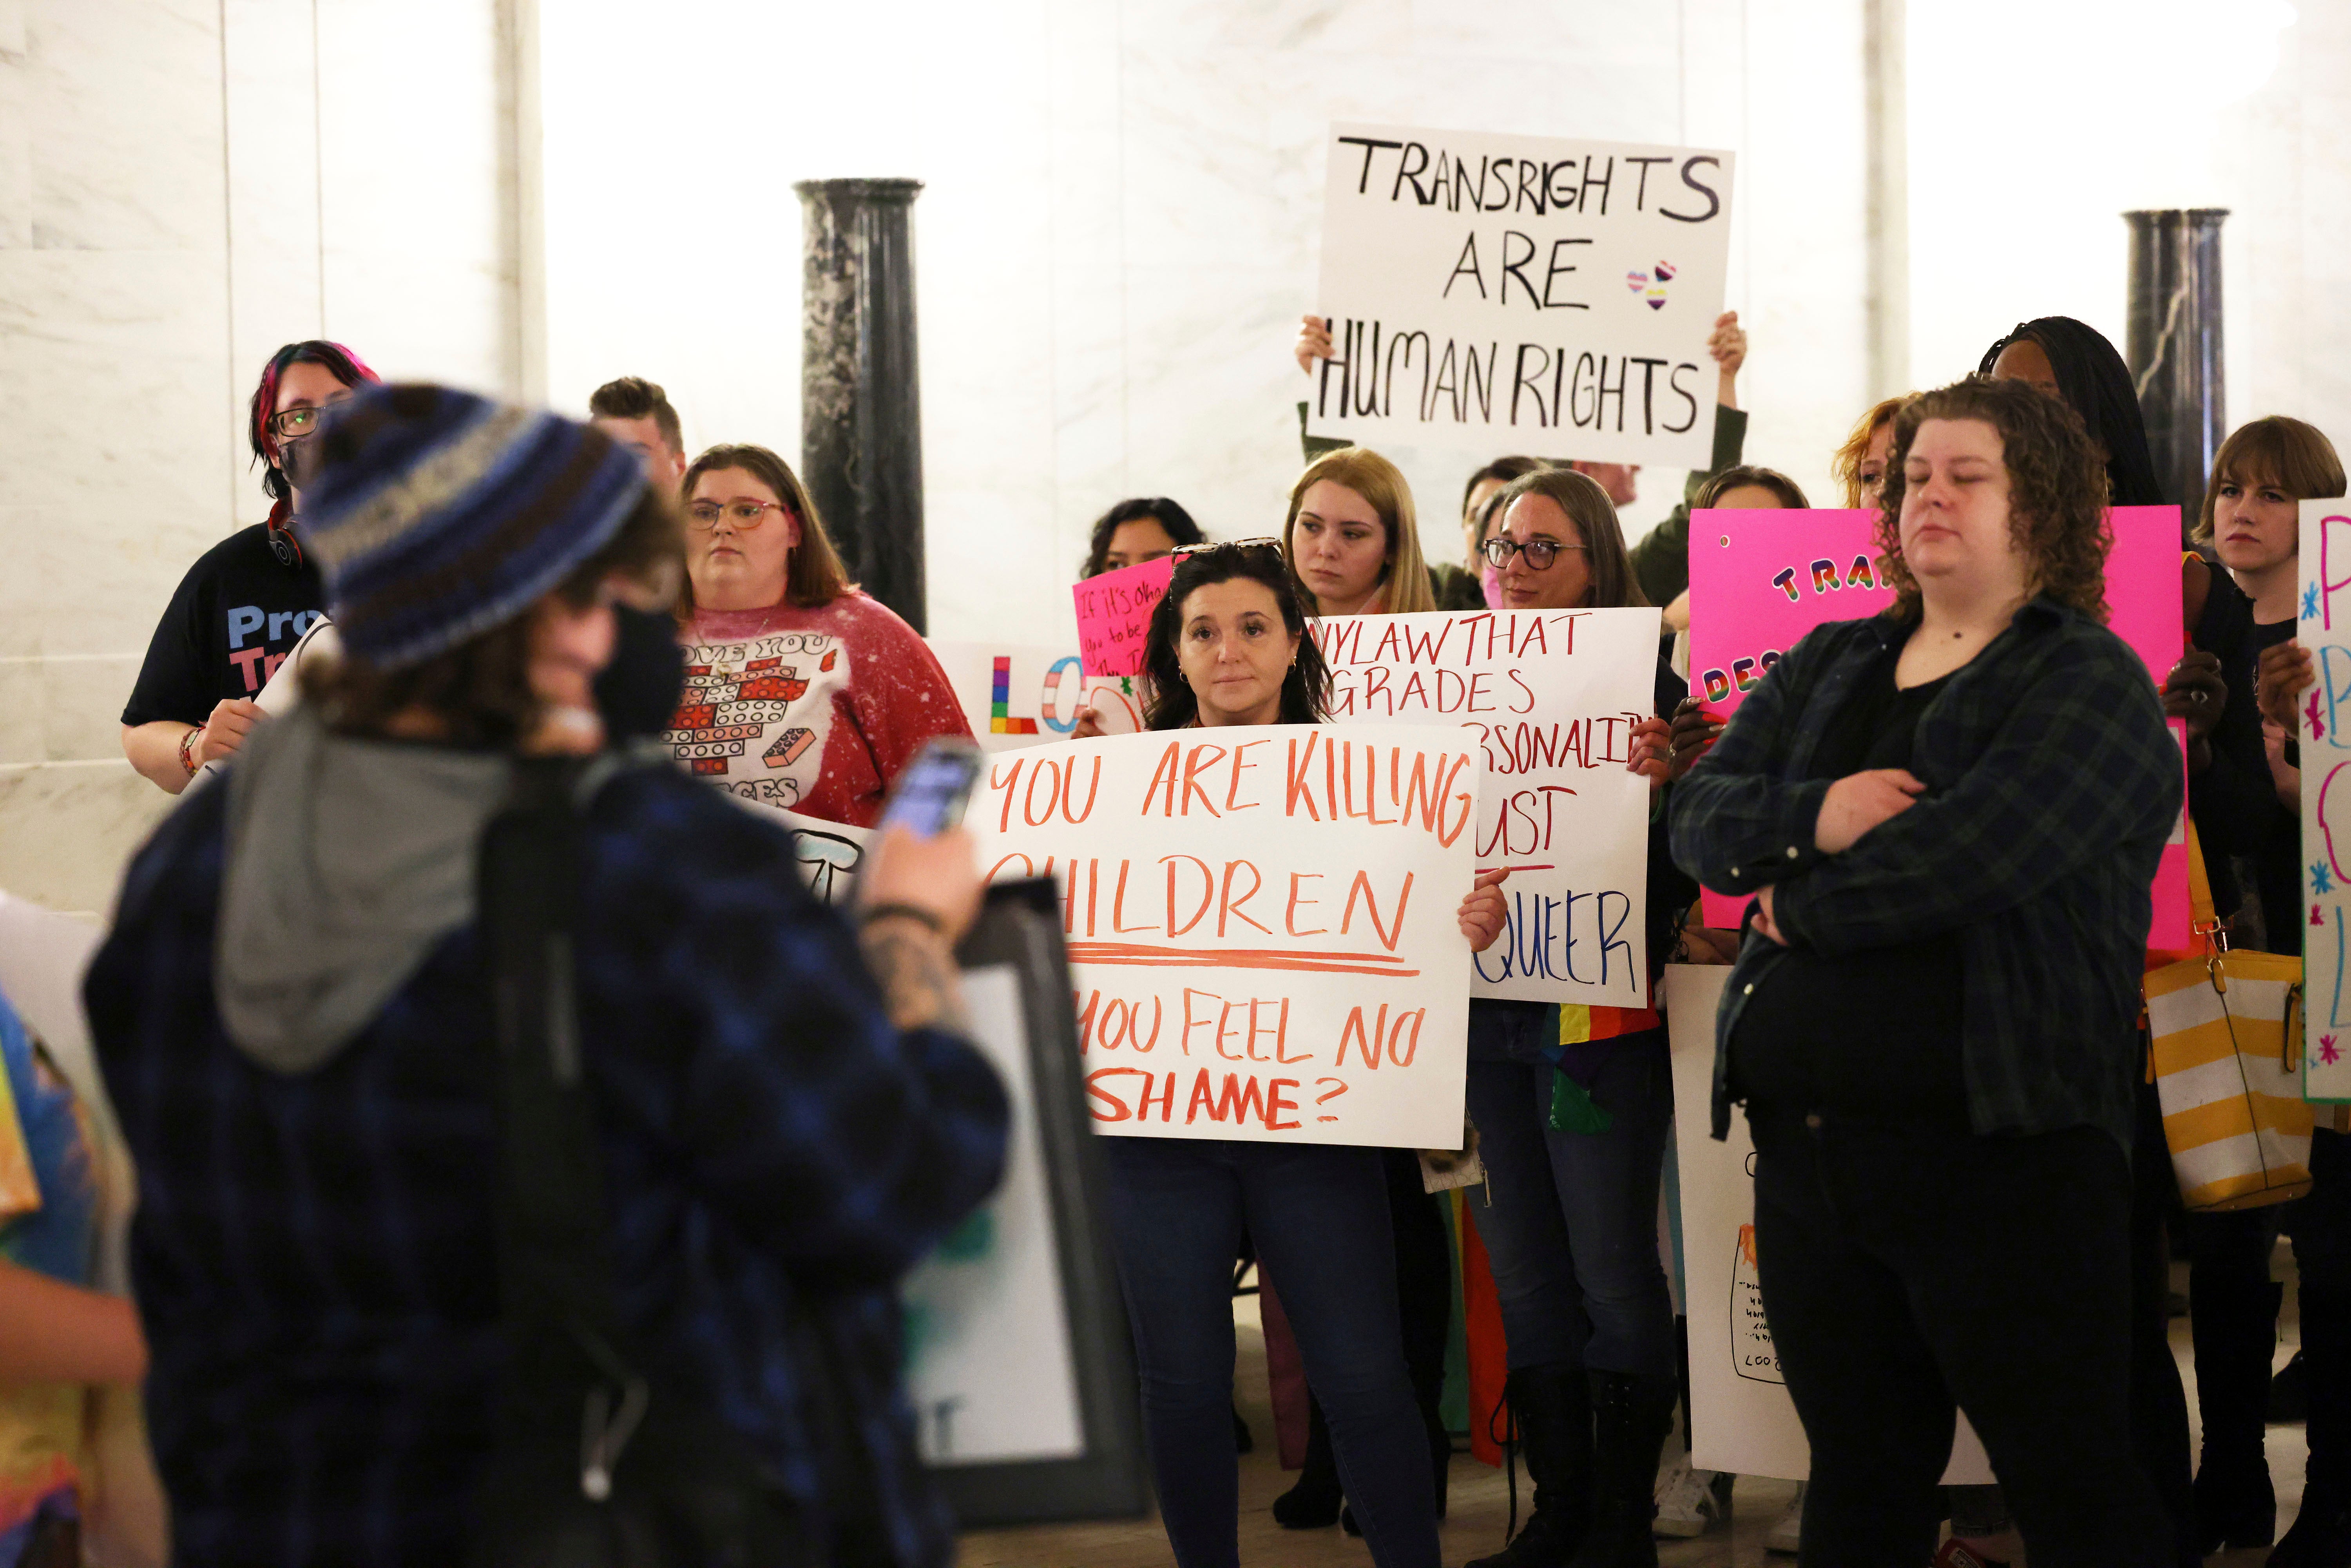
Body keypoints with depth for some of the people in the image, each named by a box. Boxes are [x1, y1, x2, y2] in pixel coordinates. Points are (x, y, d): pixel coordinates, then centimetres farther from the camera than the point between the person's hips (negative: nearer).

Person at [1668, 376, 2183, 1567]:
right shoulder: (1829, 665, 17)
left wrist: (1798, 902, -4)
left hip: (1998, 1150, -6)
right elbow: (1700, 813, 6)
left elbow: (1960, 856, -20)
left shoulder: (2090, 683, -5)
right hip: (1808, 1143, 6)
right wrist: (1815, 818, -14)